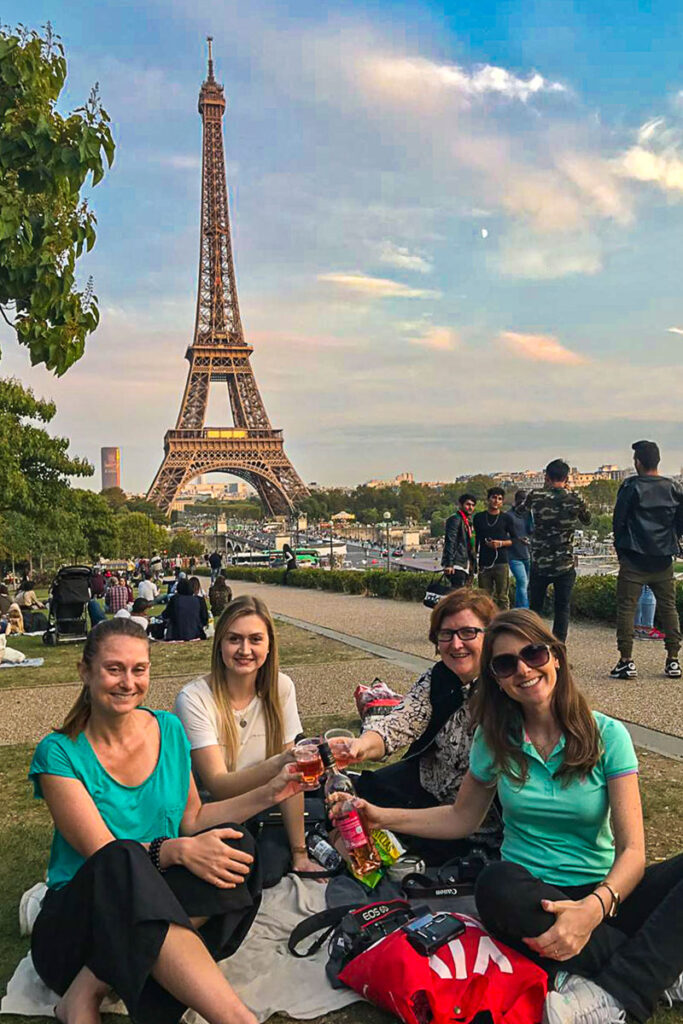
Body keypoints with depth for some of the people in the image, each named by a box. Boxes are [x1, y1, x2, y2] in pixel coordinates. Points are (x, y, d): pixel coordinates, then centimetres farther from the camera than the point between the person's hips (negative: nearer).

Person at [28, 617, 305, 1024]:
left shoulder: (169, 730, 5)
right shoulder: (59, 754, -9)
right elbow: (103, 853, -15)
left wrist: (268, 793, 1)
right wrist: (176, 850, -31)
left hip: (158, 910, 5)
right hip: (79, 912, -4)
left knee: (233, 845, -23)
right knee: (122, 864, -36)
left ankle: (91, 986, -24)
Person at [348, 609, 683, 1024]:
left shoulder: (607, 736, -6)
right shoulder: (495, 739, 2)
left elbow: (632, 849, -12)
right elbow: (462, 818, 13)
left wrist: (594, 907, -33)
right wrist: (383, 817, 0)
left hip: (603, 895, -1)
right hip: (532, 896, 1)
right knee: (497, 885, -35)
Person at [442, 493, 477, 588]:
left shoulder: (468, 521, 22)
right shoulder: (455, 519, -7)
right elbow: (450, 542, -16)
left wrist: (473, 566, 22)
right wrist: (449, 564, -23)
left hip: (466, 565, 9)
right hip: (456, 565, -9)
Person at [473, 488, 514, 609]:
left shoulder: (506, 518, 6)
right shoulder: (479, 517, 11)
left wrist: (501, 543, -10)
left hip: (501, 563, -2)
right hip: (484, 563, 2)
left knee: (502, 597, -3)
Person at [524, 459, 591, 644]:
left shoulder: (536, 497, -8)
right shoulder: (575, 500, -6)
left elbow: (522, 508, 15)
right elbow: (587, 520, 15)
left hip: (539, 564, 0)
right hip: (565, 565, 0)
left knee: (535, 606, 13)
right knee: (562, 608, 9)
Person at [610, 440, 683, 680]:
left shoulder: (630, 486, -7)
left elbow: (618, 520, -5)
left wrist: (621, 550, 9)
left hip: (634, 560, -4)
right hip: (664, 561, 4)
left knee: (626, 608, 1)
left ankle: (626, 661, -1)